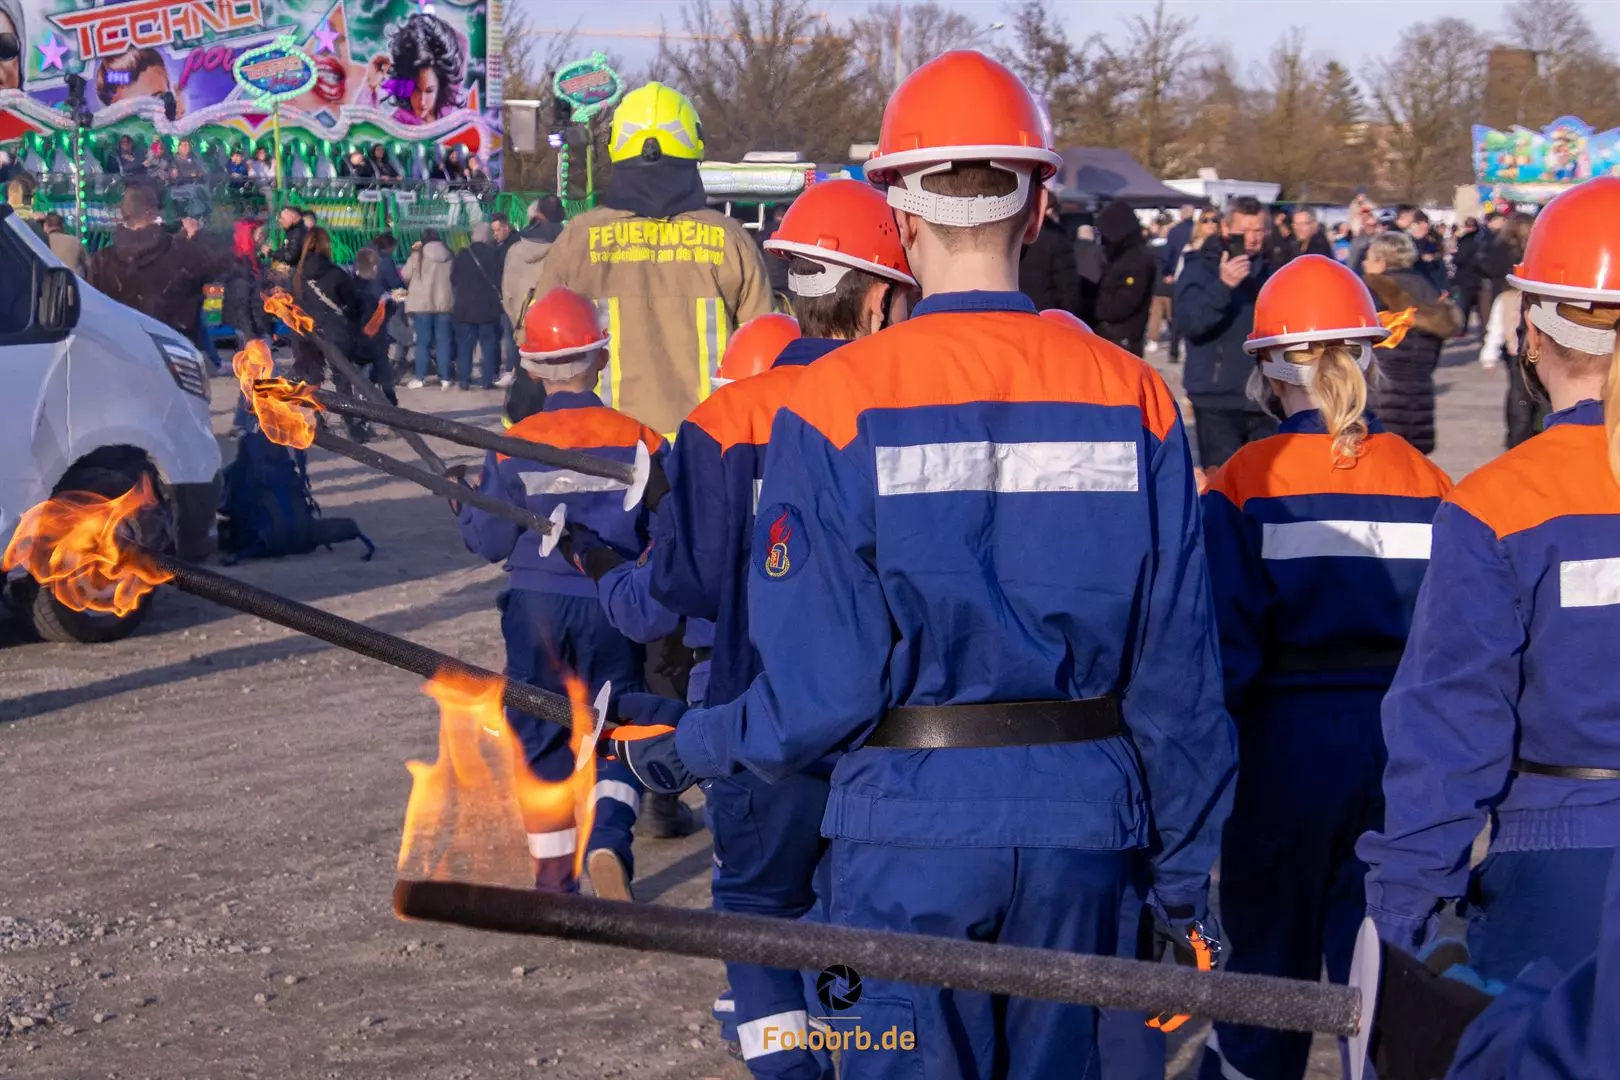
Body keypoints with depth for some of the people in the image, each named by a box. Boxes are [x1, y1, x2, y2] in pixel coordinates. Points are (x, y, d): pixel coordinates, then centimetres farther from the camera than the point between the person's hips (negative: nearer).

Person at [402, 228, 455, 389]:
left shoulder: (418, 255, -6)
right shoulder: (448, 256, 6)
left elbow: (405, 276, 1)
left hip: (422, 303, -3)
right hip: (444, 302, 3)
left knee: (423, 341, 2)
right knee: (443, 341, 5)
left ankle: (420, 378, 2)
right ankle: (445, 378, 3)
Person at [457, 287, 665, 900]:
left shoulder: (512, 448, -7)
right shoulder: (637, 438, -6)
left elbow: (488, 542, -1)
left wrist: (465, 504, 17)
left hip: (536, 605, 0)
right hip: (611, 604, 0)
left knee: (540, 736, 13)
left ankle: (553, 875, 16)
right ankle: (607, 842, -16)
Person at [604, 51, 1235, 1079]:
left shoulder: (837, 405, -11)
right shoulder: (1133, 397, -3)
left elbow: (825, 690, -12)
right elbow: (1179, 674, 0)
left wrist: (680, 742, 6)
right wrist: (1187, 874, 10)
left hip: (914, 829, -2)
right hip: (1083, 826, 3)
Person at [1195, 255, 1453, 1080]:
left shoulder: (1243, 487, -10)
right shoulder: (1427, 484, -1)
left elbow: (1225, 644, -12)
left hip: (1288, 740, -2)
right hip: (1401, 744, 2)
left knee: (1268, 949, 12)